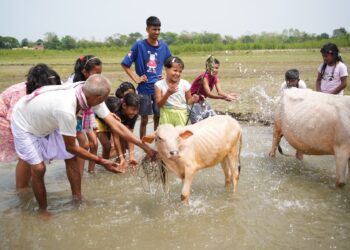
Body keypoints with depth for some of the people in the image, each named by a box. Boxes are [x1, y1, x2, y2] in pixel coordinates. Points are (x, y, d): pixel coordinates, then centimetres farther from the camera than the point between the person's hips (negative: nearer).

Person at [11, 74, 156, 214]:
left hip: (47, 121, 7)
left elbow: (115, 125, -18)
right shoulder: (66, 110, -43)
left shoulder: (89, 95, -23)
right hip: (24, 124, -7)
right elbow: (71, 147, -28)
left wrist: (144, 146, -19)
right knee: (38, 168, -11)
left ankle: (77, 201, 16)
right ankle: (43, 211, 11)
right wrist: (101, 161, -21)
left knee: (71, 158, 2)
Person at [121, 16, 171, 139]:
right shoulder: (139, 45, -7)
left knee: (158, 118, 9)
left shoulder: (163, 46, 3)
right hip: (144, 89, -3)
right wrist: (136, 79, -8)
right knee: (144, 119, 5)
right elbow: (125, 64, -4)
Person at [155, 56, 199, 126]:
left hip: (181, 115, 1)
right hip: (166, 114, -1)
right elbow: (159, 104, -8)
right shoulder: (160, 84, -5)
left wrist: (193, 99, -14)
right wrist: (168, 93, -22)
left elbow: (188, 101, 9)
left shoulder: (185, 84, -1)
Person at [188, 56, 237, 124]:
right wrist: (223, 97, -45)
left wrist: (227, 95, -32)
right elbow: (208, 94, -35)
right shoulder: (204, 77, -26)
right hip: (193, 101, -9)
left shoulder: (215, 78, -2)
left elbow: (220, 92, -10)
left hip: (202, 101, 9)